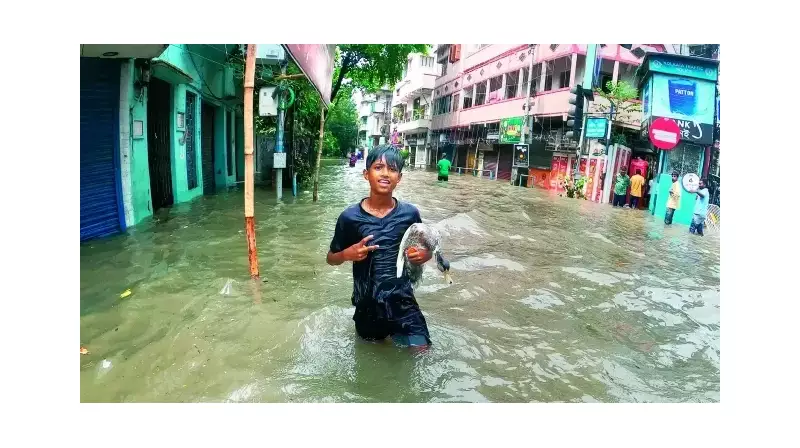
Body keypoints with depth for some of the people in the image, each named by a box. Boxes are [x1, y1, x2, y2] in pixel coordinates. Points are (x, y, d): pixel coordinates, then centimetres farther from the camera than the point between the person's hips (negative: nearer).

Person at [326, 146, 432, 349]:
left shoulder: (410, 213, -5)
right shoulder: (350, 216, -9)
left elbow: (425, 249, 11)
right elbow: (331, 258, 3)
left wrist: (424, 254, -12)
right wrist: (347, 254, -18)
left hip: (403, 303, 0)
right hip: (367, 306, 0)